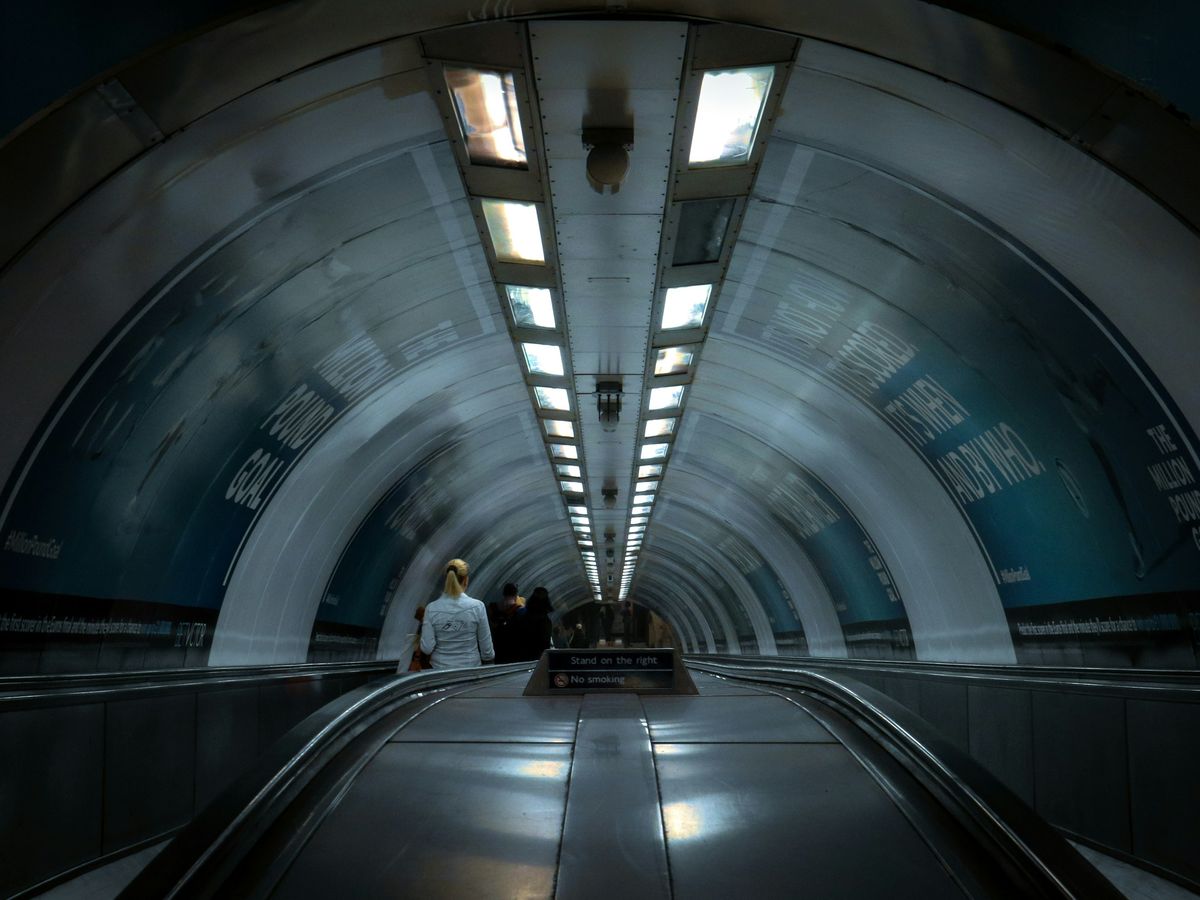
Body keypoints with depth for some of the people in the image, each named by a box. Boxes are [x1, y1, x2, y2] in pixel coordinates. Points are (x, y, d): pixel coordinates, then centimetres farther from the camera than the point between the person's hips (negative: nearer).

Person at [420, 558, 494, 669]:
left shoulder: (431, 609, -7)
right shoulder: (477, 607, -10)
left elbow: (427, 648, -8)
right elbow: (486, 647, -4)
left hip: (440, 668, 1)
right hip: (471, 666, -1)